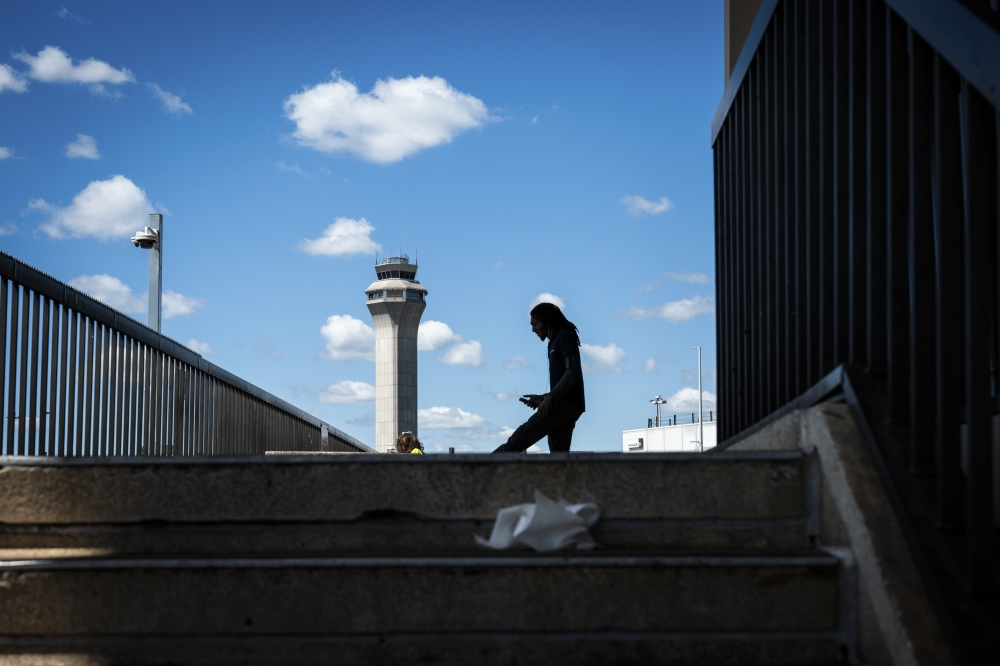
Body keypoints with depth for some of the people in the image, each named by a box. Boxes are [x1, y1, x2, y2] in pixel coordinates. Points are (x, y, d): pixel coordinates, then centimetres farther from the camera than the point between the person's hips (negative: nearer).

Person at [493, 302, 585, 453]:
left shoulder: (565, 337, -4)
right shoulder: (555, 342, 24)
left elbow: (573, 373, -16)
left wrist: (550, 397, -21)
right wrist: (543, 398, 13)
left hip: (566, 404, -10)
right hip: (564, 404, 10)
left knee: (519, 439, -10)